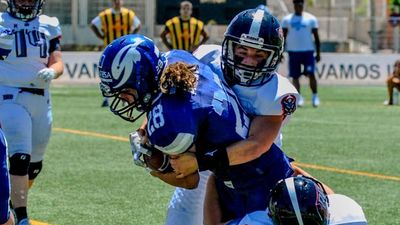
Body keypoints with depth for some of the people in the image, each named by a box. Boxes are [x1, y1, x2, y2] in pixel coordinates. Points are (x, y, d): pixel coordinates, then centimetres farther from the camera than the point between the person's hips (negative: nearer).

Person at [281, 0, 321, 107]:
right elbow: (283, 36, 8)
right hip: (293, 51, 1)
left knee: (311, 74, -11)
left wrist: (318, 53, 3)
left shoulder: (311, 19, 5)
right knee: (295, 76, 1)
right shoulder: (287, 19, 7)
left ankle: (315, 96, 2)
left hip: (308, 51, -1)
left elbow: (316, 37, 7)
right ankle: (298, 98, 7)